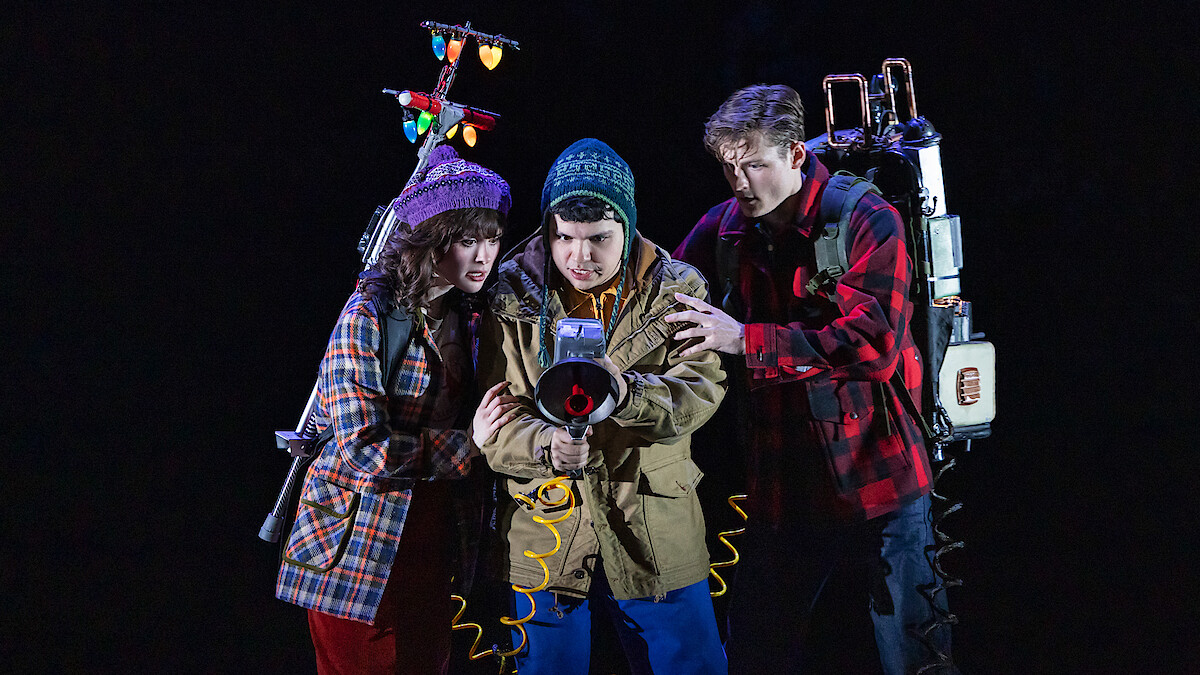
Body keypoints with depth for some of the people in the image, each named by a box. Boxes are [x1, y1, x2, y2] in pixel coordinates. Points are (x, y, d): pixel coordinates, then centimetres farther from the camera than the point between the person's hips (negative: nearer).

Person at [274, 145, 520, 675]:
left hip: (433, 542, 6)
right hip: (361, 549, -6)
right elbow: (364, 448, -21)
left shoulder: (468, 313, 8)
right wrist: (465, 444, -18)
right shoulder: (370, 316, -15)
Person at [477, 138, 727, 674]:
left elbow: (702, 386, -14)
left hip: (658, 543, 0)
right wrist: (545, 445, -28)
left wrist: (628, 394, -35)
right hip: (547, 540, 0)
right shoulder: (512, 298, 0)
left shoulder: (674, 292, 0)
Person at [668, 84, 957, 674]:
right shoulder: (726, 227, 4)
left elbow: (874, 344, -24)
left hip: (874, 477, -5)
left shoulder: (868, 222, -11)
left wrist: (747, 339, -26)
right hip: (778, 486, 5)